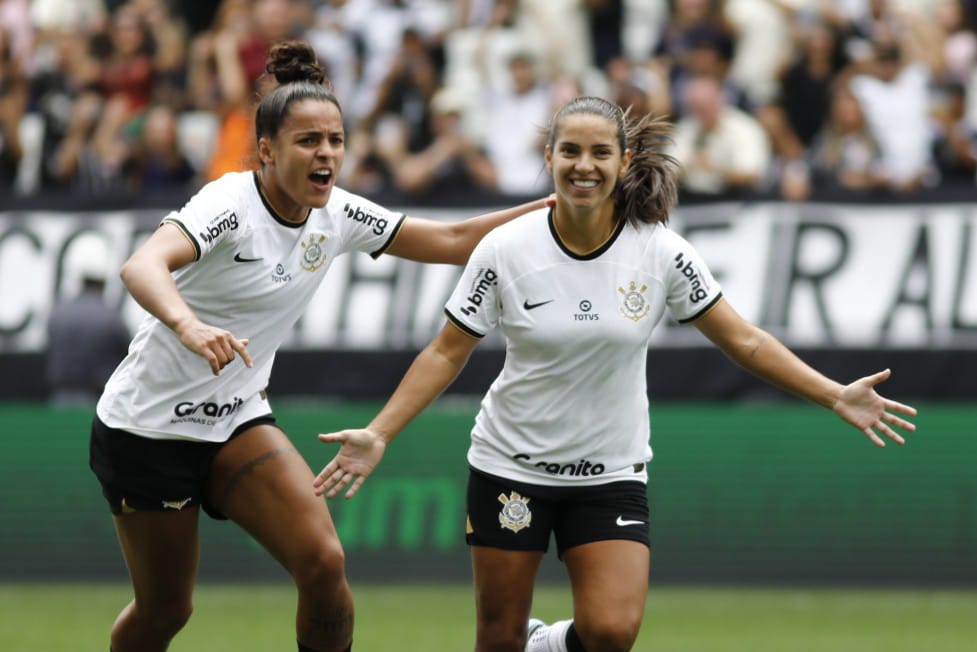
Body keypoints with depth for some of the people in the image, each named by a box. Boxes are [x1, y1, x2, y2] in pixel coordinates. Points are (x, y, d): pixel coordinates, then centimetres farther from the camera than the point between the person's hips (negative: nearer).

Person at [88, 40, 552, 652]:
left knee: (323, 562, -17)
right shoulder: (231, 204, -23)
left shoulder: (336, 214, -3)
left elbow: (453, 241, 5)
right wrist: (188, 325, -61)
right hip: (147, 429, -5)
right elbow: (143, 266, -41)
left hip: (238, 421, 5)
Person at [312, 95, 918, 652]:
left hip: (612, 473, 1)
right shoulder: (505, 250, -11)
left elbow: (744, 340, -1)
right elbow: (447, 354, -3)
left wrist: (836, 396, -7)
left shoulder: (661, 252, -9)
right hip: (511, 467, 0)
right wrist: (379, 435, -12)